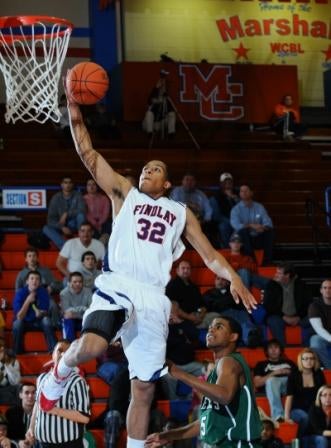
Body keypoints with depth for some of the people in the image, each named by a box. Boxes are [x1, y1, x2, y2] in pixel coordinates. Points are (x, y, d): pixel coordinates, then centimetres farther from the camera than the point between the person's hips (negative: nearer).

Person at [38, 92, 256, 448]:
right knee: (92, 346, -31)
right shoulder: (125, 194, 17)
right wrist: (75, 111, -2)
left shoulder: (181, 212, 23)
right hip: (117, 285, -3)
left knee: (144, 389, 3)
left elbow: (209, 253, 18)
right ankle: (60, 373, 2)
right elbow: (87, 153, 9)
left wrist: (233, 279, -1)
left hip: (153, 298, 3)